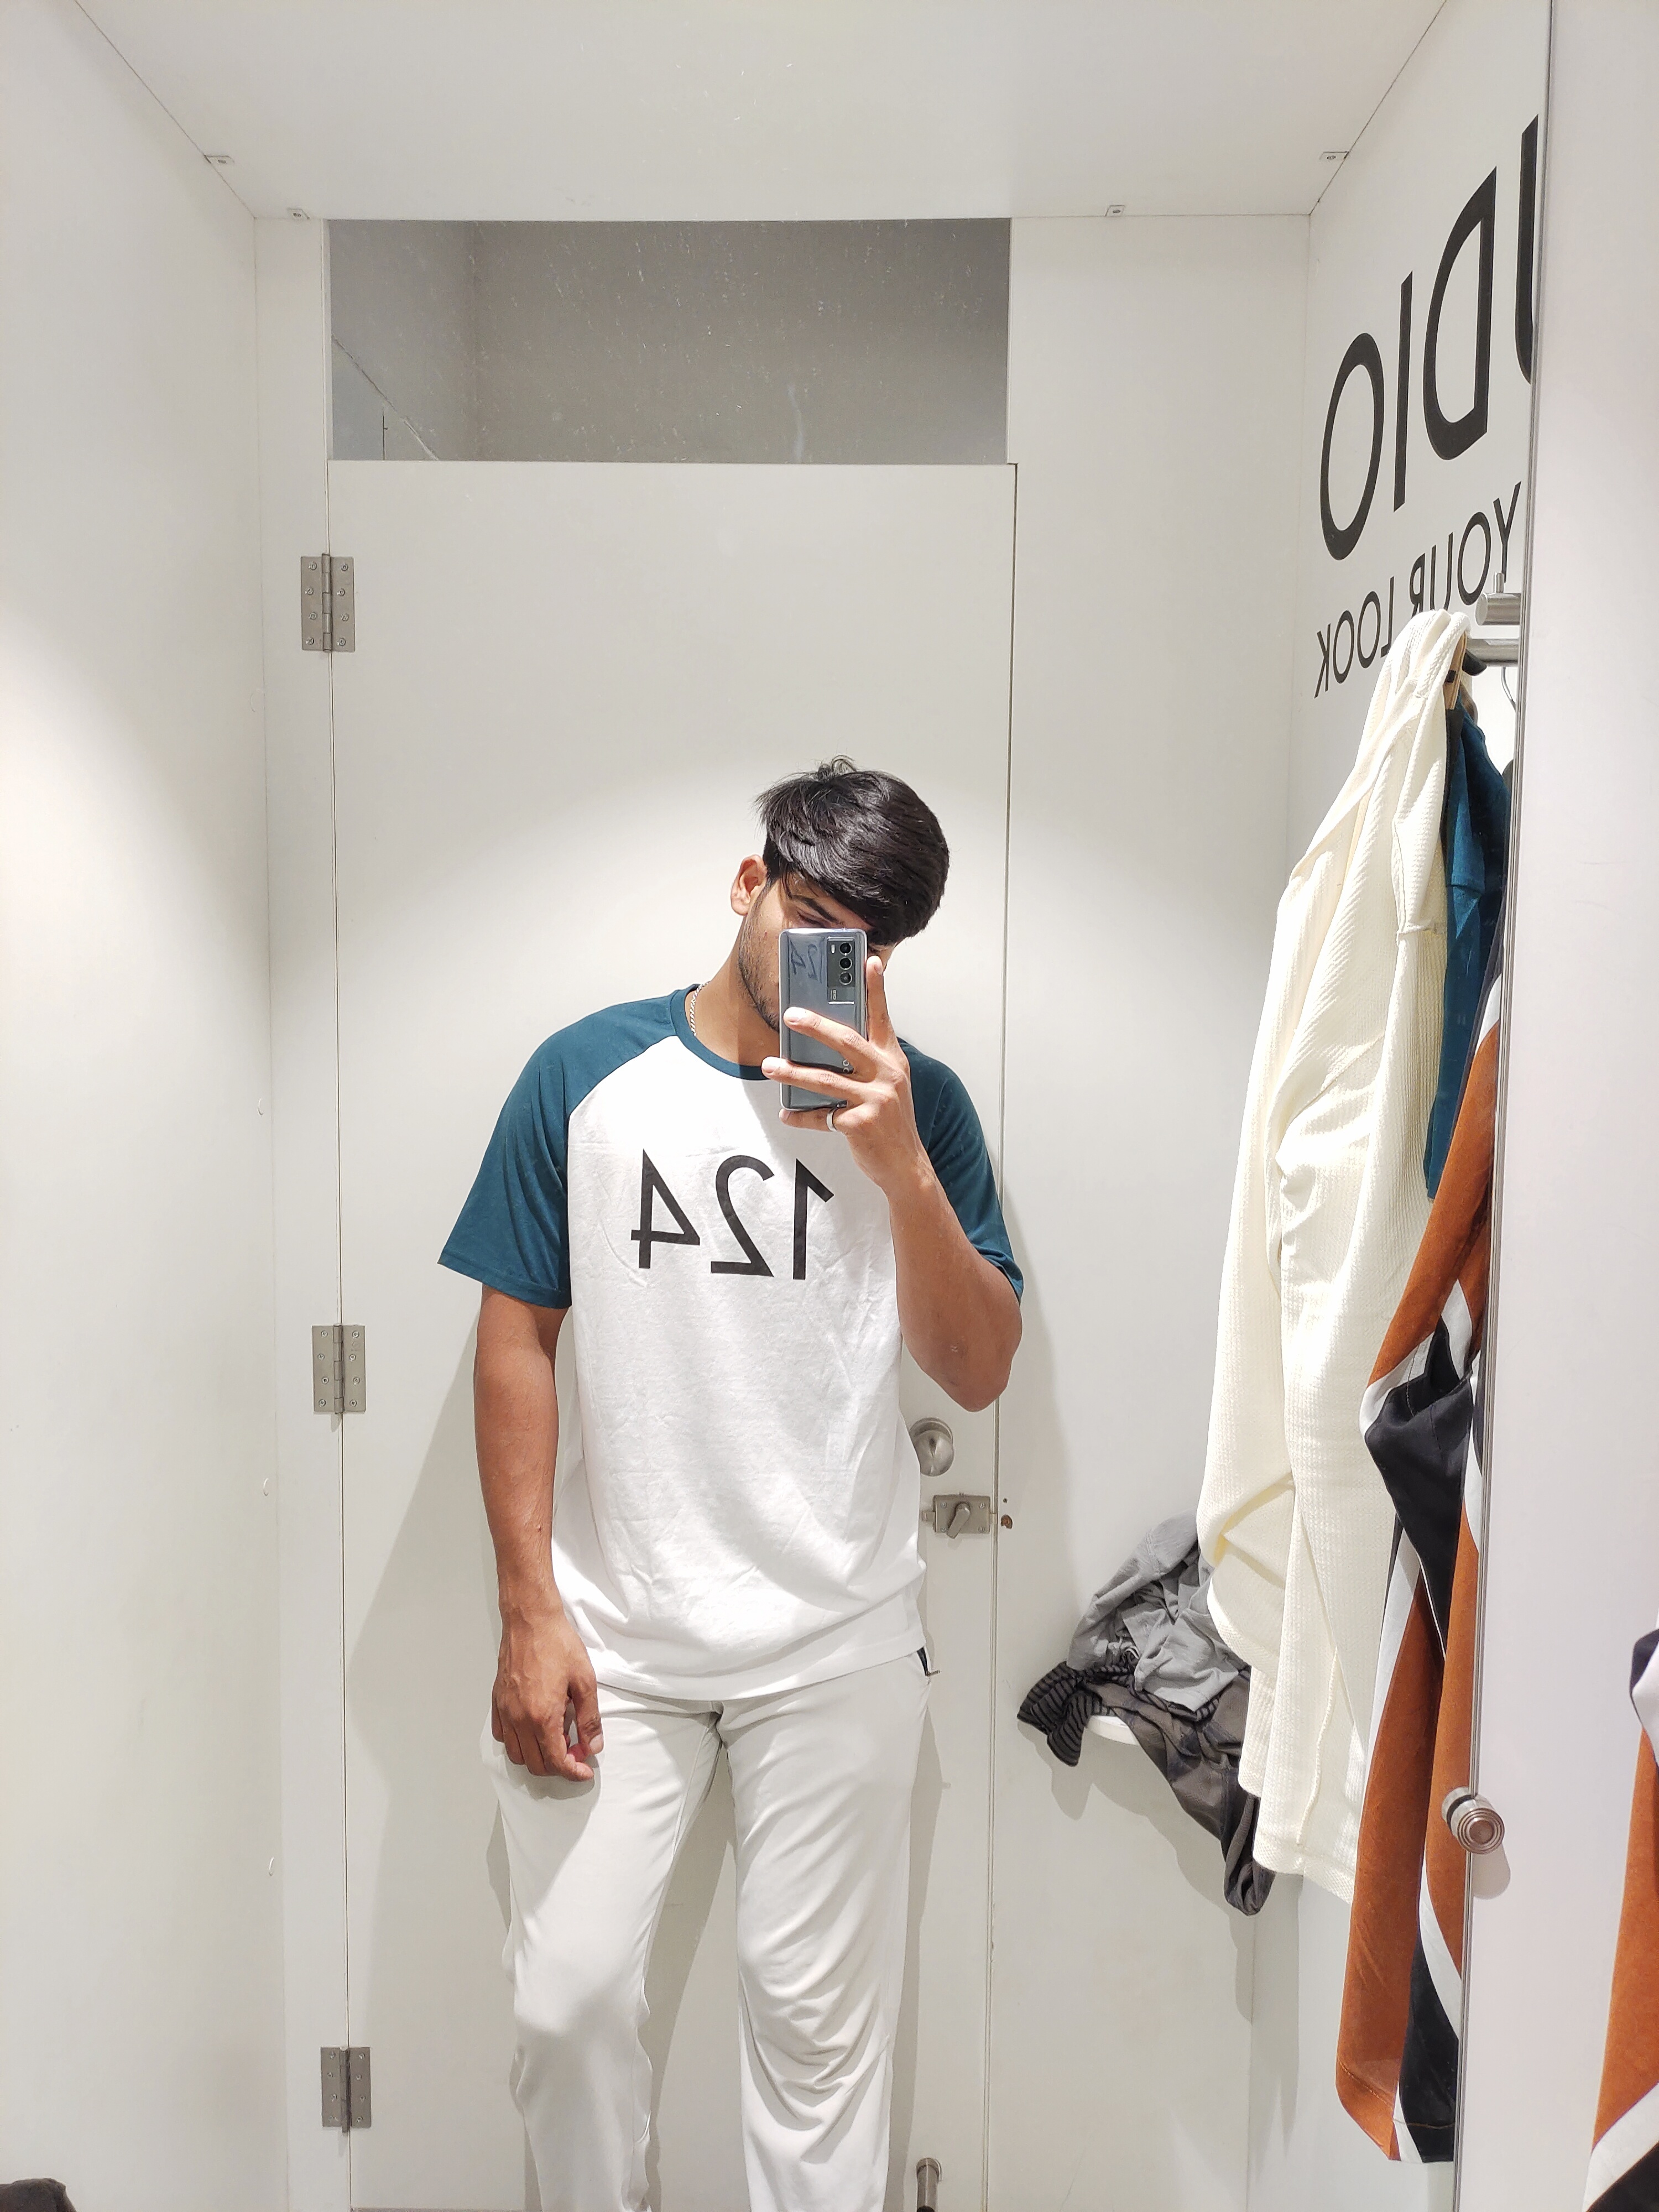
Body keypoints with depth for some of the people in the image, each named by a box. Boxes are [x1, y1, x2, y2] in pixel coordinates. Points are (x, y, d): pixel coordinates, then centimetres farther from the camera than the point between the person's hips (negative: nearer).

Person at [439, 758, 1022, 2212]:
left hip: (838, 1645, 0)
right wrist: (530, 1615, -4)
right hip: (612, 1634, 1)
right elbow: (517, 1340, 0)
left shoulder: (917, 1103, -1)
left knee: (820, 2020, 11)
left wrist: (899, 1164, -19)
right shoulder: (589, 1074, -1)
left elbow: (979, 1371, -4)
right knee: (570, 1999, 9)